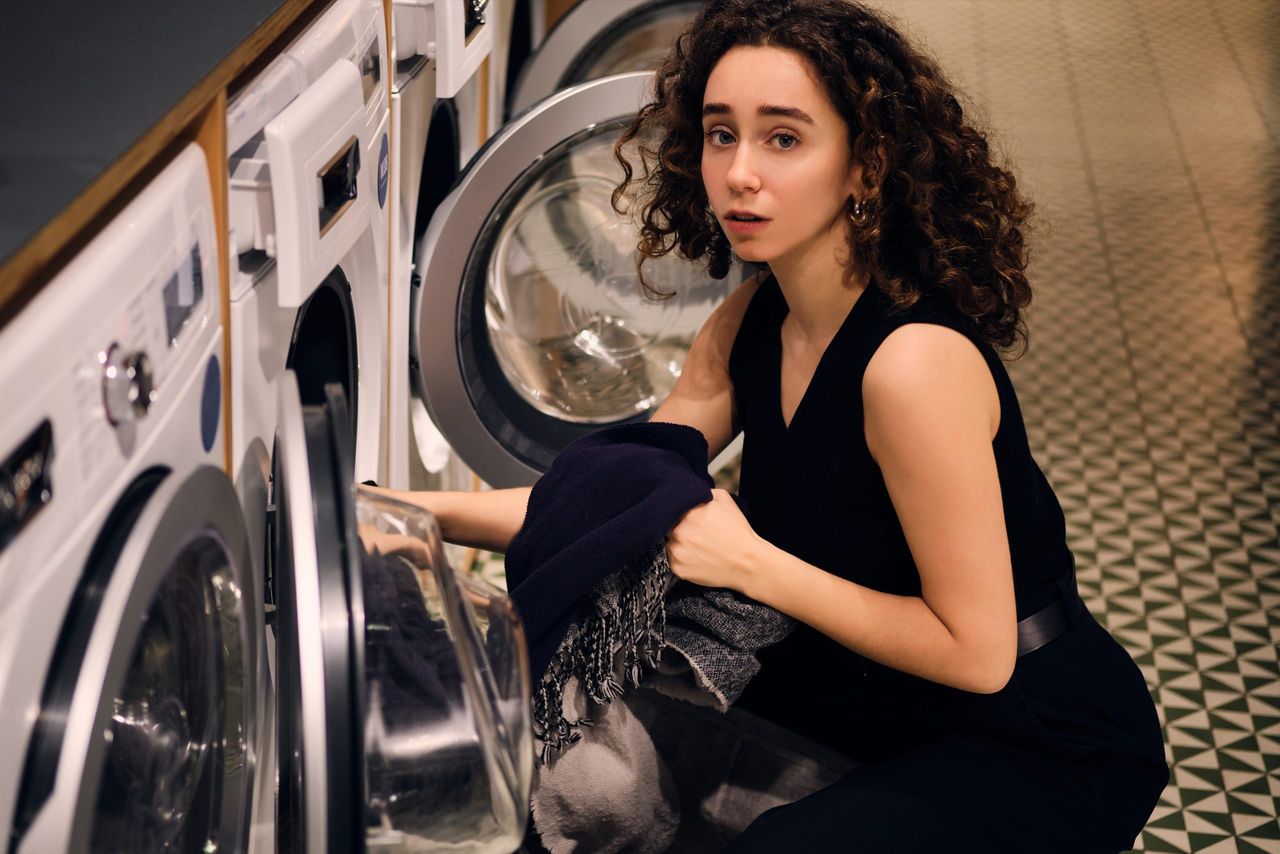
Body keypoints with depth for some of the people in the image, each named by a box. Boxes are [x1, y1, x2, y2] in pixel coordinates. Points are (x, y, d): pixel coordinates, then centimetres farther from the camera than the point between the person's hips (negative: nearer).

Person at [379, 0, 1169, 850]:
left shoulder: (914, 360, -30)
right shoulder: (752, 322, -3)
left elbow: (977, 651, -25)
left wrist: (752, 564, -26)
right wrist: (413, 509, -10)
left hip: (1044, 744, -7)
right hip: (878, 696, 8)